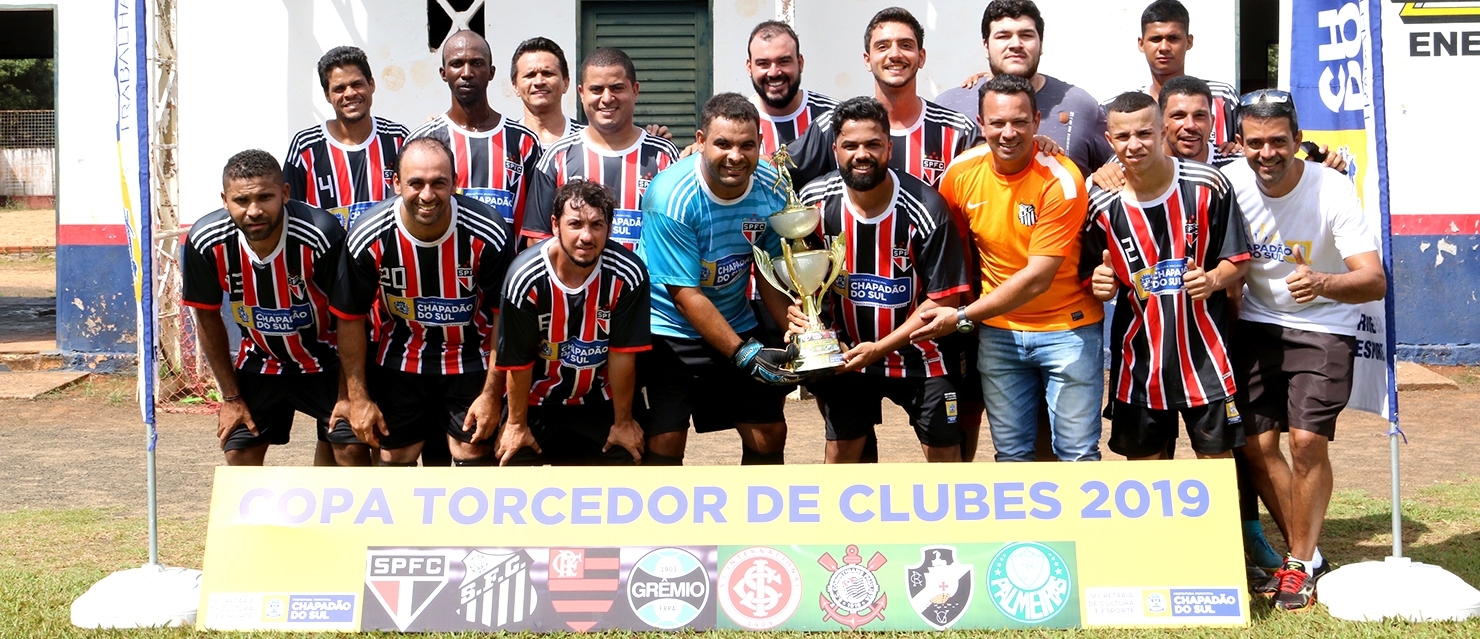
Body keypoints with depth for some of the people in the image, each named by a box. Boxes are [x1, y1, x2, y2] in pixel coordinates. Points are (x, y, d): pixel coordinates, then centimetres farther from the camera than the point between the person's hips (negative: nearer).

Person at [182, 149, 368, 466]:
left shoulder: (322, 235, -31)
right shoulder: (205, 242, -21)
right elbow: (207, 318, -4)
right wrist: (230, 397, 0)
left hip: (327, 362, -3)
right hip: (261, 364, 3)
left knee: (353, 449, -15)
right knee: (239, 454, 1)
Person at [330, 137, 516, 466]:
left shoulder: (489, 235, -24)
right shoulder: (368, 238, -21)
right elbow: (350, 318, -8)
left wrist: (492, 394, -11)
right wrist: (357, 397, -5)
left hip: (471, 361, -1)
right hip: (398, 361, 1)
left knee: (475, 457, 0)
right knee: (394, 460, 9)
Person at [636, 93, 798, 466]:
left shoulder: (771, 190, -9)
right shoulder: (671, 197, -24)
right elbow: (686, 294, -22)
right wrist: (745, 355, -25)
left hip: (737, 325, 5)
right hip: (667, 329, -5)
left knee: (769, 433, 5)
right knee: (665, 442, -12)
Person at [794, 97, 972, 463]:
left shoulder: (925, 209, -22)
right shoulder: (815, 201, -11)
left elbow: (944, 299, -18)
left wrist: (881, 348, -24)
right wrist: (800, 312, -18)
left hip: (918, 353, -3)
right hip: (847, 352, 3)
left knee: (943, 453, 2)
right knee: (840, 452, 8)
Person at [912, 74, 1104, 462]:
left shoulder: (1061, 180, -18)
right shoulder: (961, 172, -5)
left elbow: (1037, 277, -19)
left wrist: (963, 317, -16)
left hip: (1066, 328, -4)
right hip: (998, 331, 4)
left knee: (1078, 454, -3)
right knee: (1011, 453, 9)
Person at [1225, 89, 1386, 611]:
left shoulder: (1332, 190, -22)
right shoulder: (1228, 183, -12)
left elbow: (1375, 281, -28)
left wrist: (1323, 283, -47)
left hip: (1323, 327, -3)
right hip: (1257, 325, 4)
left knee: (1307, 440, -14)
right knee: (1257, 444, 0)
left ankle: (1300, 563, 4)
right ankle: (1308, 554, 18)